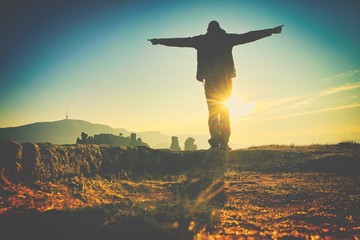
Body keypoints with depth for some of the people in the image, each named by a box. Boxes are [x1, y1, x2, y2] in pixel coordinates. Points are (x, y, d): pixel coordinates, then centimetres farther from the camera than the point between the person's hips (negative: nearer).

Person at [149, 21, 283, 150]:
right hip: (226, 79, 0)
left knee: (213, 111, 2)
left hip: (210, 80, 0)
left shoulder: (201, 40, 10)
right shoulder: (227, 38, 9)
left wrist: (159, 41, 25)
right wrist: (271, 31, 18)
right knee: (225, 111, 6)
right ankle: (224, 142, -3)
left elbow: (180, 41, 15)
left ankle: (215, 143, -7)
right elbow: (248, 36, 11)